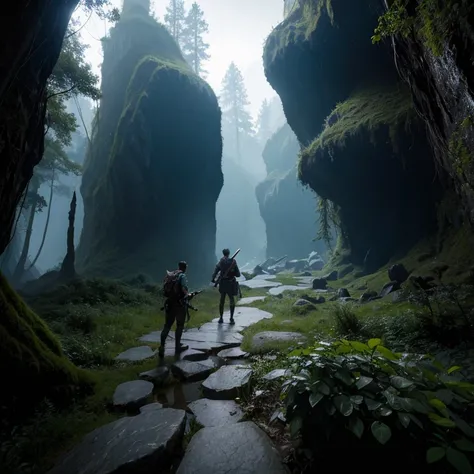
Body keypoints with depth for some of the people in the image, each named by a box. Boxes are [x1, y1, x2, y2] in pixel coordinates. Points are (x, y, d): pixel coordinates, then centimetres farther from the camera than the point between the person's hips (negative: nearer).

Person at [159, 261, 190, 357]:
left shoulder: (171, 275, 7)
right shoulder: (182, 276, -11)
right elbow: (184, 289, -24)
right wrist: (187, 294, -4)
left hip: (169, 303, 5)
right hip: (179, 304, -5)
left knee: (167, 325, 12)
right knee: (180, 326, 11)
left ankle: (162, 347, 5)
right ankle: (177, 347, 19)